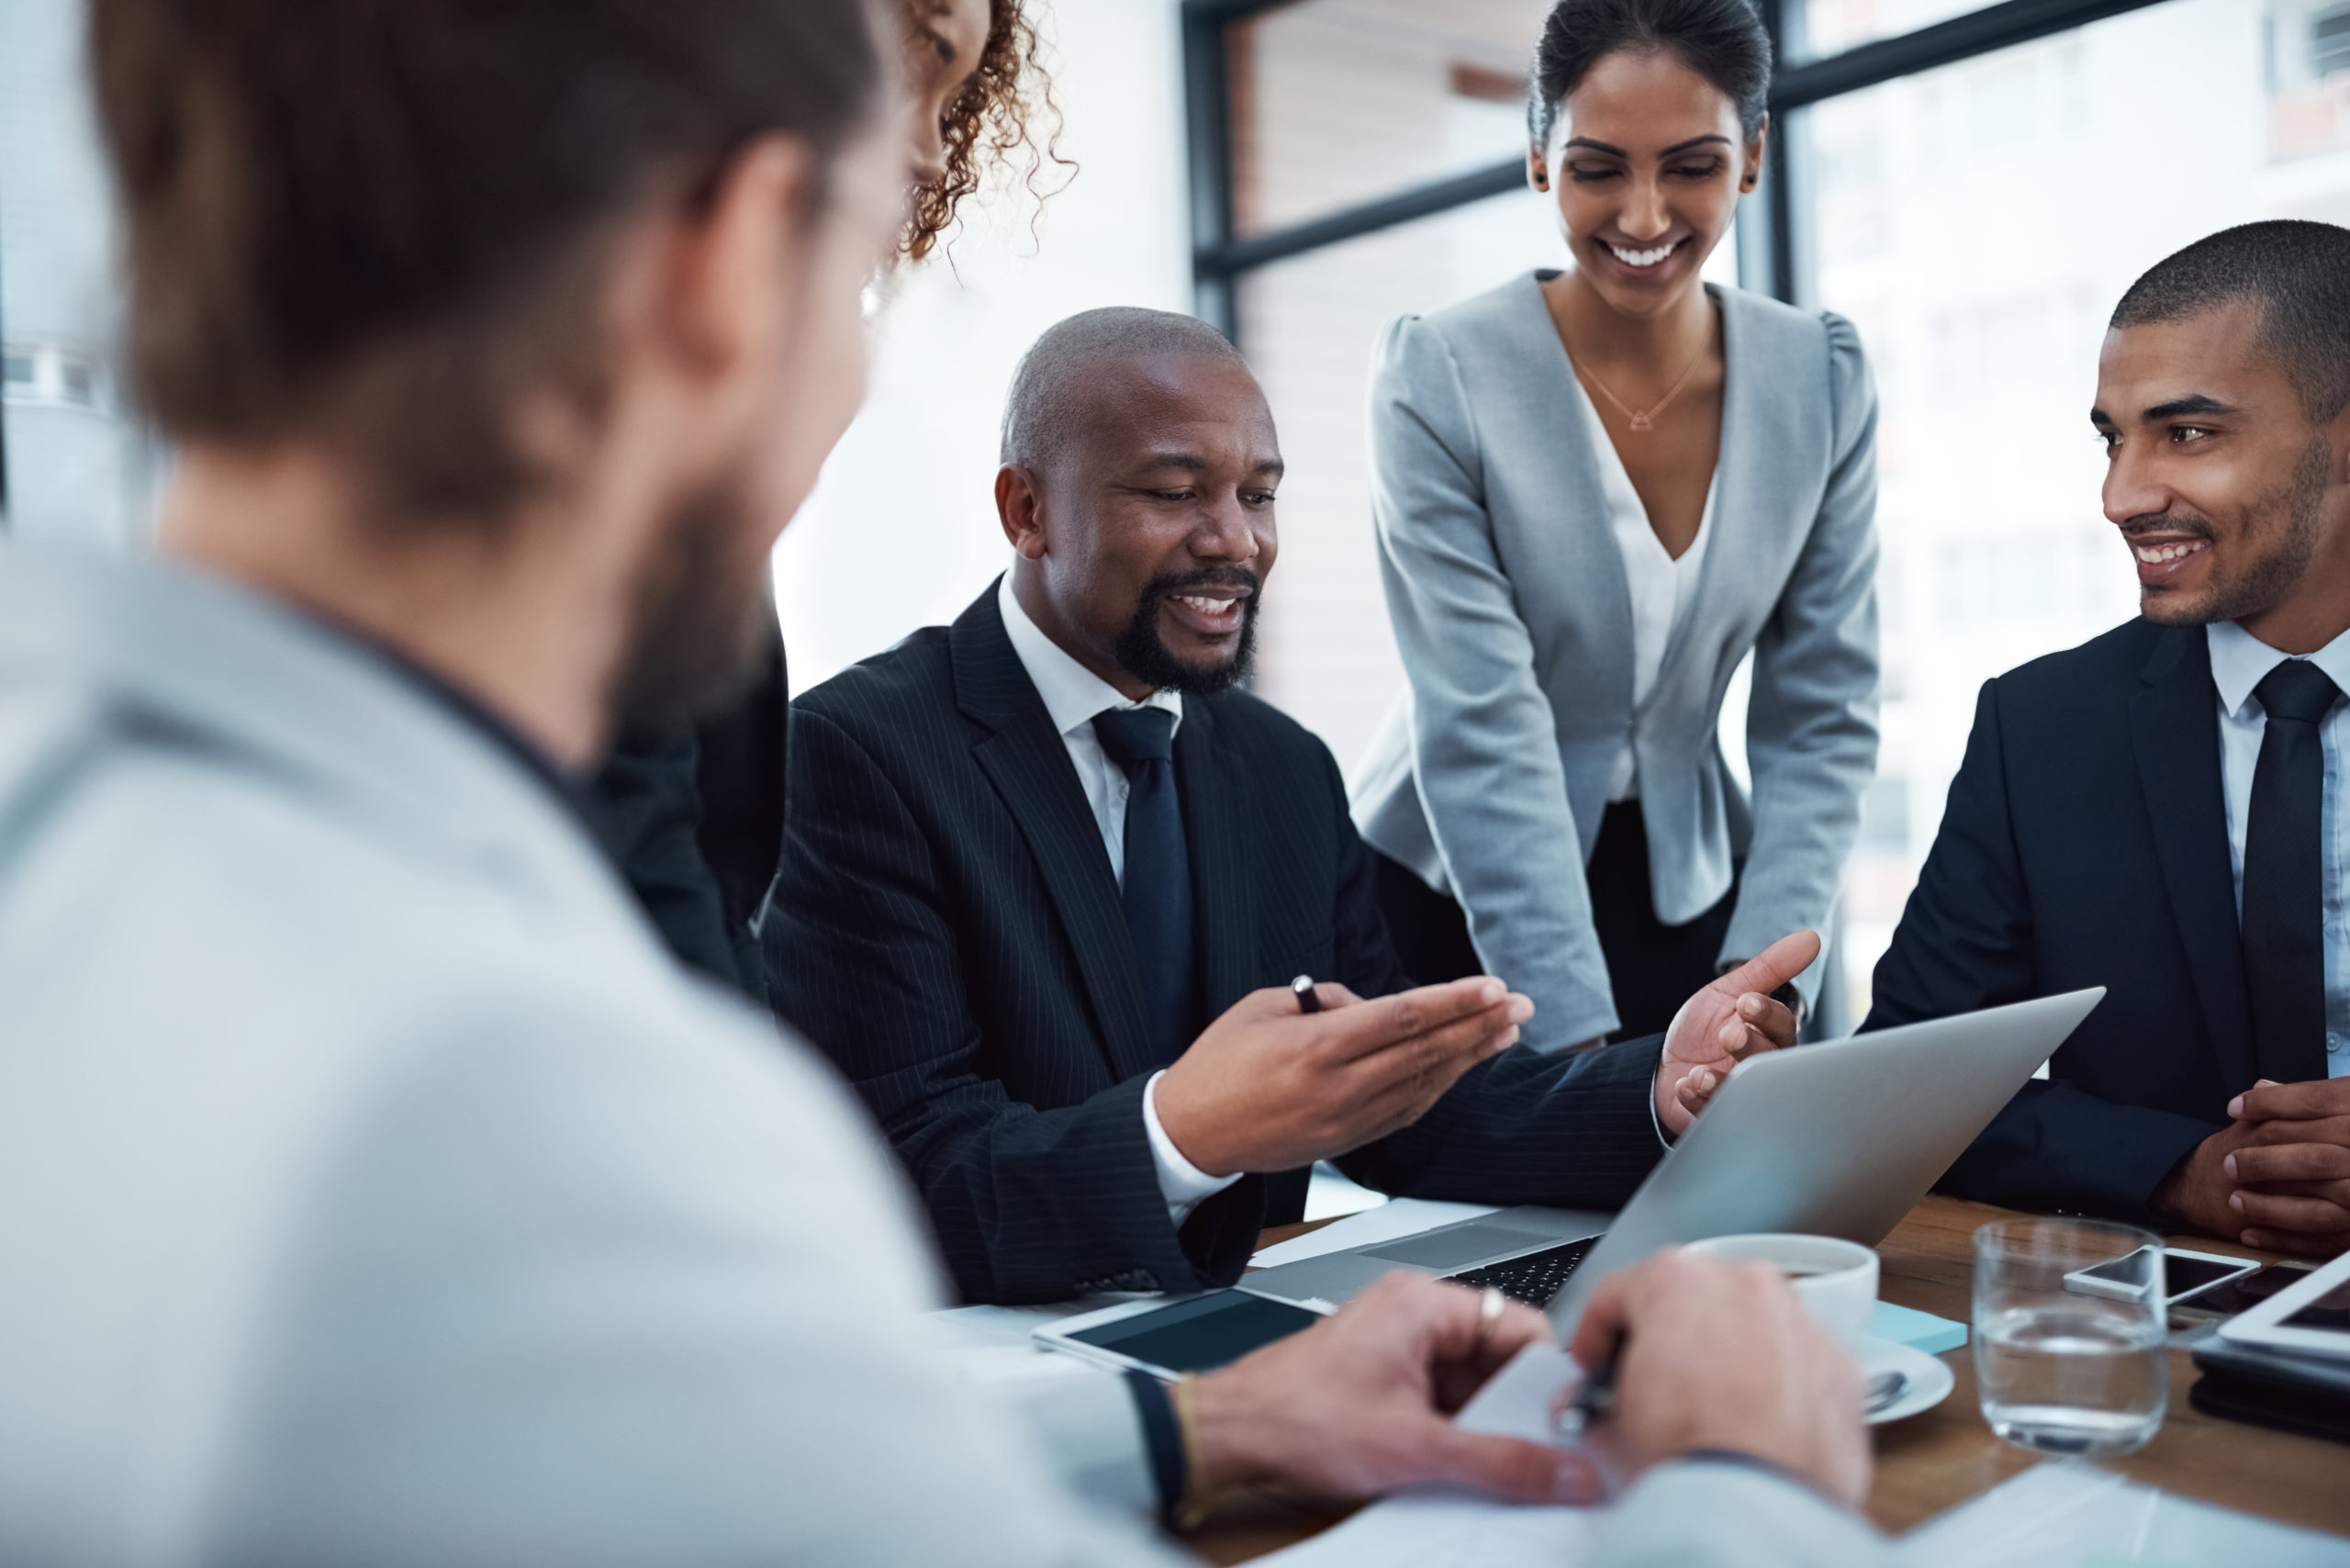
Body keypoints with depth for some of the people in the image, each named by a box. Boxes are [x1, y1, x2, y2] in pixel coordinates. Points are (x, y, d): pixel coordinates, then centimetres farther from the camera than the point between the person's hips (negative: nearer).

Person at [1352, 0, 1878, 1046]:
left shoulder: (1821, 379, -5)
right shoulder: (1436, 376, -16)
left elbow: (1821, 721, -3)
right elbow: (1481, 733, -21)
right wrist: (1579, 1044, -24)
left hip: (1687, 888, 3)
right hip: (1449, 893, -2)